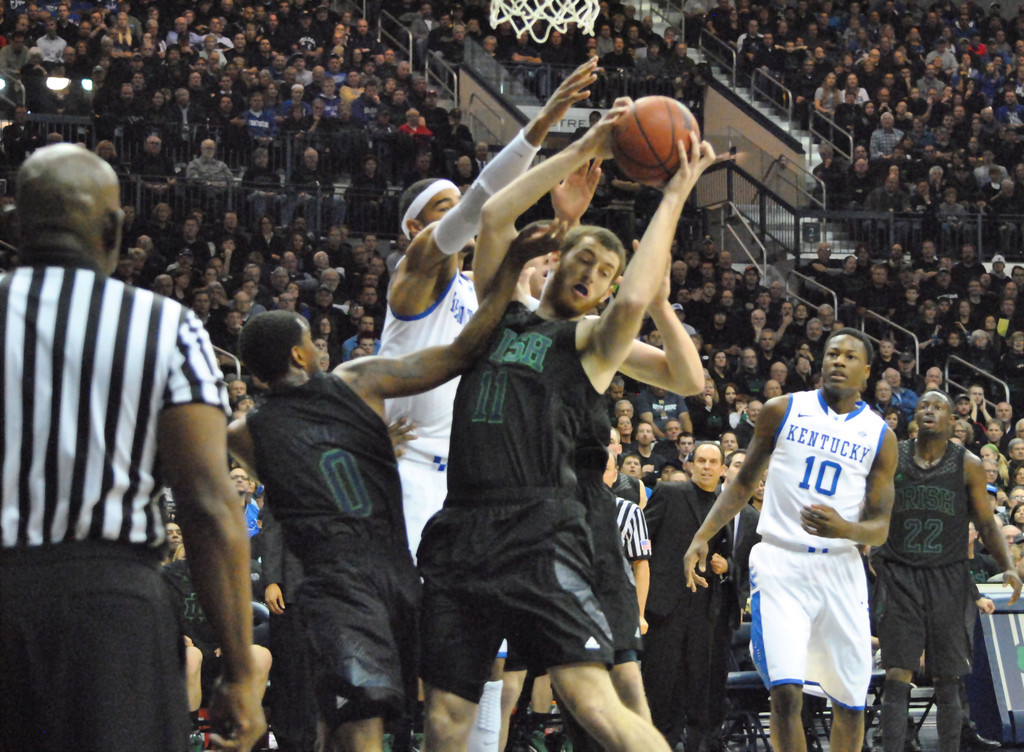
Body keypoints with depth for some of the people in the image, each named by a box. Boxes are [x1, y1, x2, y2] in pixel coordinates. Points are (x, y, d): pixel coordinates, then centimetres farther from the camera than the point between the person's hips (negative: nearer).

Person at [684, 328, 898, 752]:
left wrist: (845, 529, -20)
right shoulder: (782, 411, 4)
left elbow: (880, 528, 3)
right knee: (785, 691, -17)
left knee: (850, 702, 5)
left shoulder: (880, 437, 5)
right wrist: (702, 537, 3)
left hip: (840, 568, 2)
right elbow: (745, 483, 13)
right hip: (779, 561, -2)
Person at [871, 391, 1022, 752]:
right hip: (899, 577, 0)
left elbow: (986, 523, 5)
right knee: (897, 676, -8)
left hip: (947, 579, 0)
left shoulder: (968, 465, 3)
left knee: (947, 681, 3)